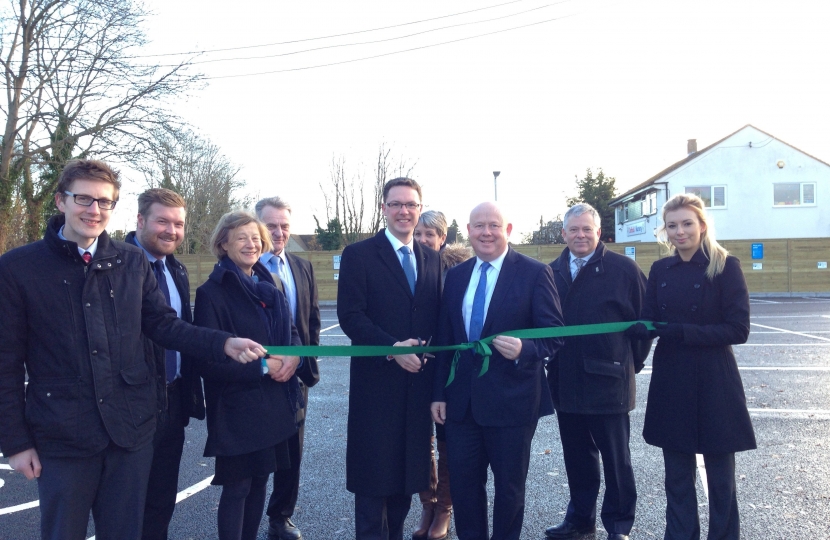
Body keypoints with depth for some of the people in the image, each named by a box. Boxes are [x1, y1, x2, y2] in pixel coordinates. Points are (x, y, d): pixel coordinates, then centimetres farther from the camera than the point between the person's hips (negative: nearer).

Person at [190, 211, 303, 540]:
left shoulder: (269, 287, 10)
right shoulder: (211, 293, -12)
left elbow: (291, 332, 15)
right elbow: (207, 360, -16)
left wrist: (293, 357, -7)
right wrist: (262, 367, -18)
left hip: (274, 403, 6)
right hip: (237, 407, -6)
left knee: (259, 480, 15)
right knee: (237, 487, 3)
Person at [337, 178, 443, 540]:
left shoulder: (431, 259, 12)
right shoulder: (359, 254, -4)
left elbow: (436, 317, 14)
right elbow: (350, 316, -12)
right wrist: (392, 348, -21)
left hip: (418, 380, 5)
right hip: (376, 380, -4)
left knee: (408, 470, 14)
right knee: (374, 473, 5)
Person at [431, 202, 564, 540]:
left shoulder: (534, 273, -6)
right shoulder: (456, 276, 8)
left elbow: (554, 334, -9)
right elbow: (444, 339, 10)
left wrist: (524, 349, -29)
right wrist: (439, 393, 7)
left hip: (511, 399, -4)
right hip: (461, 399, 4)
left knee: (509, 487, 12)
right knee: (463, 484, 13)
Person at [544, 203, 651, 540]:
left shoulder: (624, 269, -5)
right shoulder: (552, 272, 7)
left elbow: (644, 319, -1)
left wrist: (632, 363, -1)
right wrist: (552, 361, 7)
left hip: (608, 381, -4)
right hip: (566, 382, 4)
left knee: (616, 459, 9)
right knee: (577, 457, 16)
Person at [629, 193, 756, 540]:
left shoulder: (725, 267, -7)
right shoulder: (660, 270, 7)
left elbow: (738, 330, -13)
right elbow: (649, 322, 4)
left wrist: (682, 332, -22)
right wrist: (642, 327, -20)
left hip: (714, 384, -4)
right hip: (671, 383, 4)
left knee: (720, 475, 9)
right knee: (677, 475, 13)